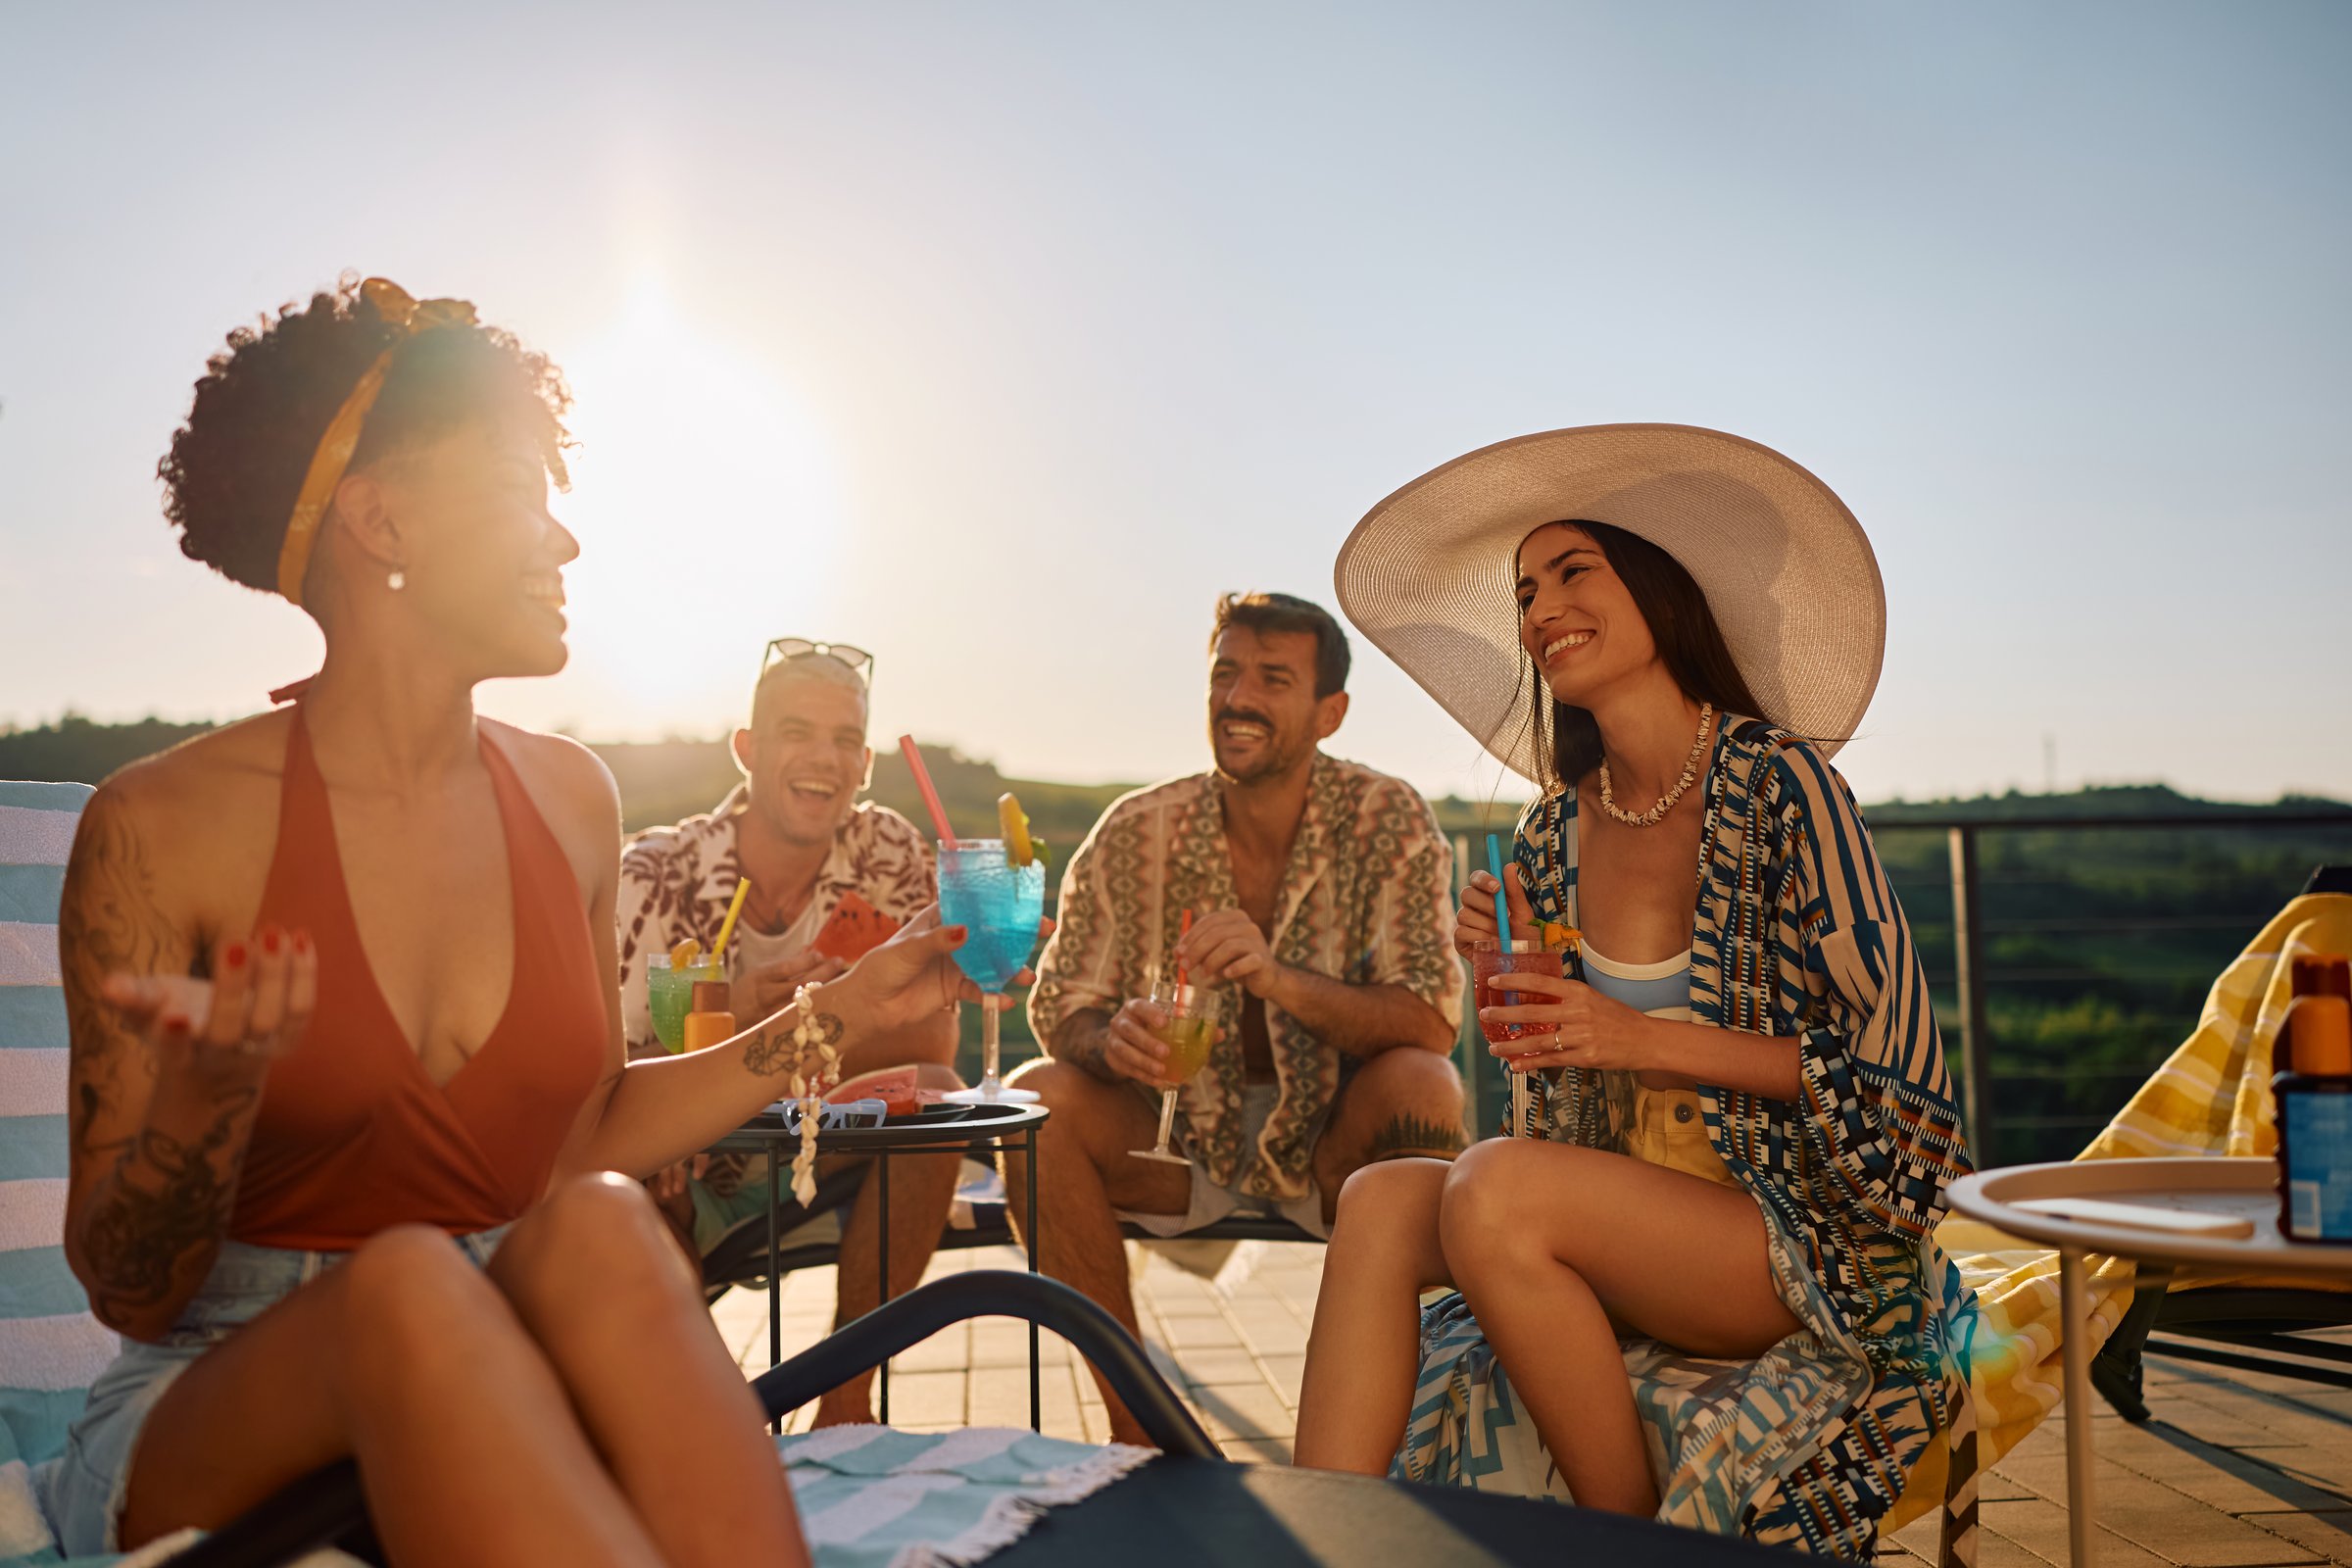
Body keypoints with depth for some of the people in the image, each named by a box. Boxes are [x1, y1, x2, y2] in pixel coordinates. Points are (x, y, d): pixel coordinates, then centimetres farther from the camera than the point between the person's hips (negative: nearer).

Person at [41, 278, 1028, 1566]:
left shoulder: (568, 800, 5)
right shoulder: (162, 830, -9)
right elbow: (128, 1291, -5)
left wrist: (831, 1016, 9)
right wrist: (206, 1095, -26)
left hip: (503, 1402, 4)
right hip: (219, 1406, -3)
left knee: (602, 1225, -31)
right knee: (409, 1282, -36)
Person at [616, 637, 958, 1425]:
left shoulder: (890, 856, -9)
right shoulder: (657, 875, -15)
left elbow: (931, 1035, -15)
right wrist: (732, 1015, -39)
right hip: (691, 1178, -2)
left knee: (933, 1095, -26)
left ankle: (848, 1394, -13)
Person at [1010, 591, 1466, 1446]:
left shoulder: (1386, 820, -13)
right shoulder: (1138, 830, -8)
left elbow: (1430, 1021, -22)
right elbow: (1061, 1005, -5)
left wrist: (1279, 979, -39)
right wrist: (1110, 1038, -30)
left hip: (1331, 1141, -2)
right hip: (1184, 1139, 2)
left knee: (1421, 1084, -31)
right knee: (1036, 1098, -22)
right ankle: (1135, 1423, -11)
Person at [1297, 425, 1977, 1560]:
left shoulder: (1777, 782, -11)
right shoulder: (1555, 834, 6)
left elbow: (1895, 1069, -12)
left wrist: (1649, 1040, -19)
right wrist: (1513, 992, -6)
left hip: (1815, 1247, -5)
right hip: (1634, 1220, 6)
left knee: (1496, 1193, -29)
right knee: (1379, 1202, -19)